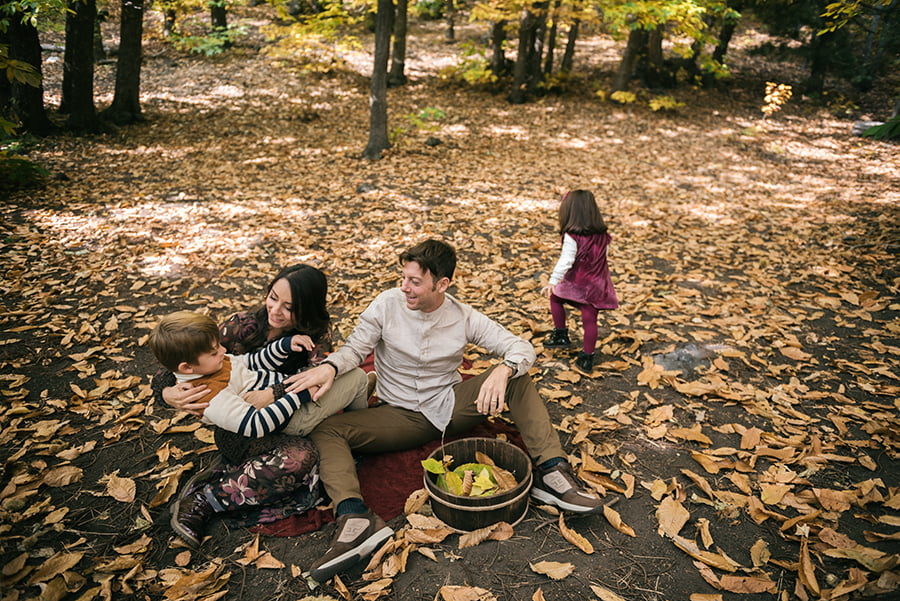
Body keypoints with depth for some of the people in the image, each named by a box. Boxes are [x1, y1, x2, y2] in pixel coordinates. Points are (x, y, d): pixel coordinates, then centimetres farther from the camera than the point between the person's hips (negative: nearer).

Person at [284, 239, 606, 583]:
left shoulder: (465, 318, -7)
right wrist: (329, 367, -35)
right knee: (324, 430, -23)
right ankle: (356, 520, -45)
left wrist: (502, 371, -33)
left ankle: (551, 474, -22)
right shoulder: (387, 305, -9)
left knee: (517, 377, -17)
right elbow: (354, 348, -11)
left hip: (451, 407, 1)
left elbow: (522, 348, -10)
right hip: (400, 415, 0)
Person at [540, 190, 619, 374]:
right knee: (590, 320, 7)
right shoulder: (602, 235, 4)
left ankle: (561, 335, 26)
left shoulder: (572, 236, -15)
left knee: (555, 297, 22)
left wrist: (553, 281, -20)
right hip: (597, 285, 5)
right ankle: (587, 359, 11)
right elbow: (602, 257, 12)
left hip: (577, 283, -5)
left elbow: (565, 261, -21)